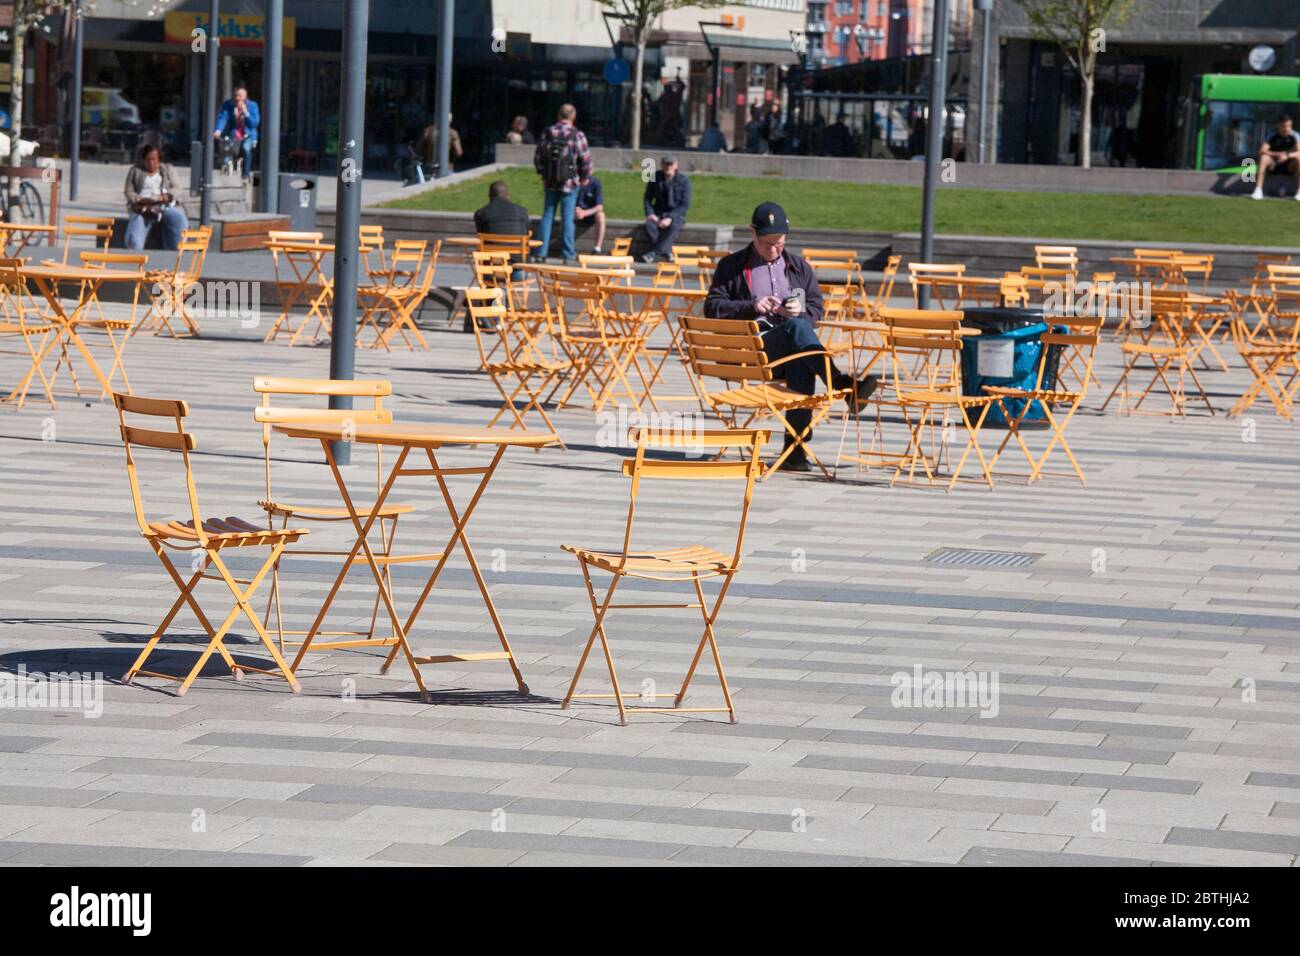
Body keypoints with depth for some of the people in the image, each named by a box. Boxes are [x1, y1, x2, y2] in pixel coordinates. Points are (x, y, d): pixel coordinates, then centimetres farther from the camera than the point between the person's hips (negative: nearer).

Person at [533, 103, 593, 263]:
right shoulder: (577, 135, -10)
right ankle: (569, 254, 5)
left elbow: (537, 157, 6)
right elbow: (586, 159, -9)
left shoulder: (547, 133, 1)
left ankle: (541, 252, 8)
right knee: (567, 218, 2)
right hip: (570, 183, -3)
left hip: (550, 182, 3)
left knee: (547, 215, 9)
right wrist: (585, 177, 7)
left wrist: (542, 173, 21)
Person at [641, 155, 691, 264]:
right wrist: (650, 213, -10)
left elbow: (685, 204, -10)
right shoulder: (655, 178, 2)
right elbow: (647, 198, 10)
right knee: (649, 225, -32)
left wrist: (670, 218, -22)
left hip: (676, 215, -2)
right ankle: (667, 253, -29)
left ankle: (654, 253, -38)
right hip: (658, 213, 2)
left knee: (673, 227, -37)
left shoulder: (683, 181, -7)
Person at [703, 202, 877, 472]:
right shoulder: (731, 266, 18)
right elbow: (712, 307, 9)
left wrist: (801, 311, -2)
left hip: (791, 347, 3)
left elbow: (817, 308, 22)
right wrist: (752, 307, -6)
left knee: (802, 363, -36)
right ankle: (845, 387, -51)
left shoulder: (799, 267, 27)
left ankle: (795, 449, -38)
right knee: (797, 327, -35)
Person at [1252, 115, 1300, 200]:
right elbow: (1262, 151, -22)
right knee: (1263, 157, -29)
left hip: (1289, 167, 0)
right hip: (1273, 166, 0)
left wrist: (1287, 155, -43)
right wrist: (1278, 154, -35)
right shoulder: (1272, 137, -9)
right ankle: (1258, 190, -33)